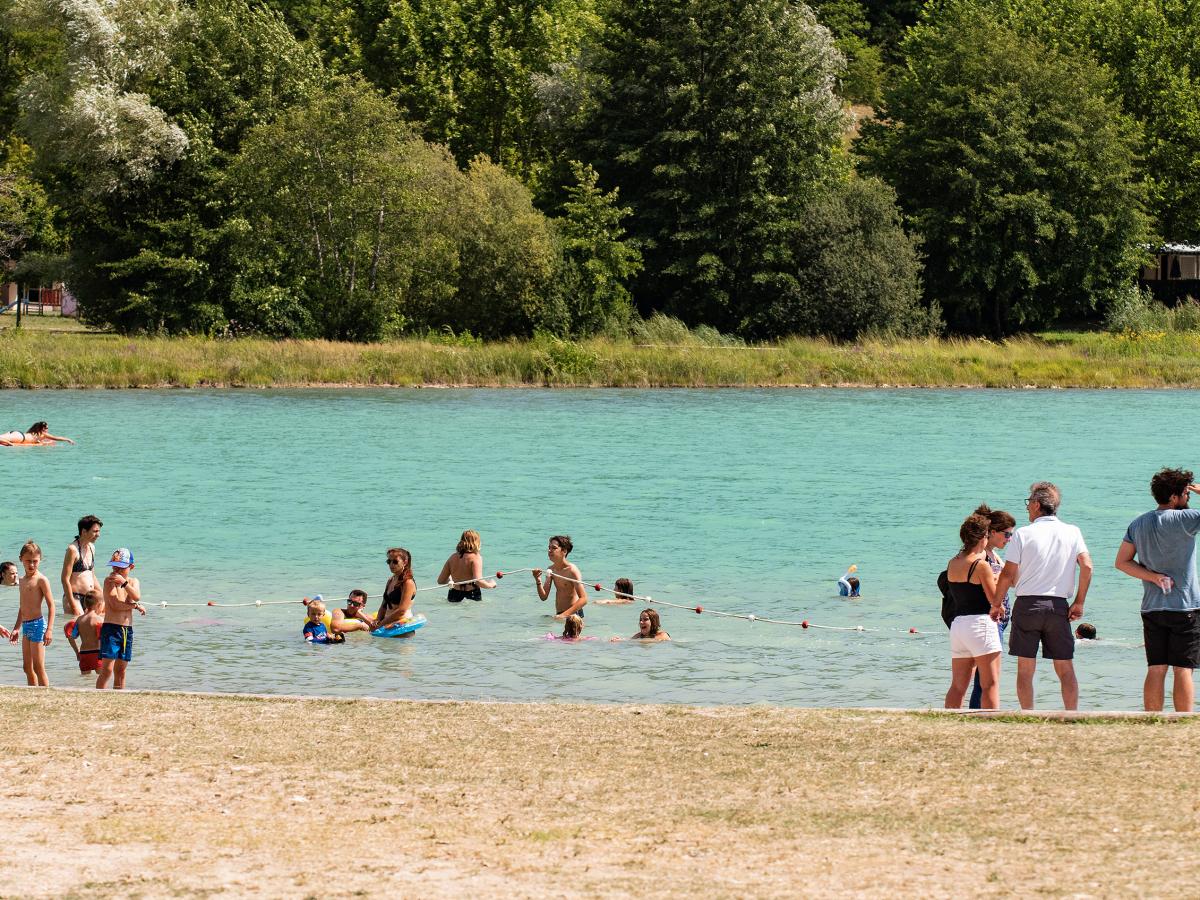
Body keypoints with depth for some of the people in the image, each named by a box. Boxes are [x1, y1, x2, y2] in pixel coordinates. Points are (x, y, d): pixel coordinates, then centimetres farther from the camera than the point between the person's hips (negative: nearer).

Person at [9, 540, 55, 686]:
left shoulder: (41, 580, -9)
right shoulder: (22, 581, 15)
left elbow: (51, 605, -13)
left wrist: (49, 629, -19)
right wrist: (17, 628, 25)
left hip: (37, 624, -8)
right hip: (25, 625, 8)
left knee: (38, 667, -9)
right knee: (27, 668, 10)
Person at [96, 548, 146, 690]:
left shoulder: (133, 582, 10)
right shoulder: (109, 581, -6)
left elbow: (137, 597, -12)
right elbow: (115, 604, -17)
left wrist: (124, 582, -24)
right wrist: (136, 606, -6)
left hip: (127, 630, 6)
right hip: (111, 628, -6)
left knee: (121, 671, 10)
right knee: (107, 669, -14)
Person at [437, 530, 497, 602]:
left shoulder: (453, 557, 13)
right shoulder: (476, 557, -4)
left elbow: (440, 581, 17)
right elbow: (478, 581, -15)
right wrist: (491, 584, 4)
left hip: (454, 597, 5)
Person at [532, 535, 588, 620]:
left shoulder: (571, 570, -13)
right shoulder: (551, 569, 8)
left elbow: (583, 599, -20)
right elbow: (544, 597, 10)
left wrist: (564, 615, -28)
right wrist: (538, 581, -9)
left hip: (573, 614, -7)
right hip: (558, 614, 7)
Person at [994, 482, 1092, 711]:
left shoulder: (1023, 534, -2)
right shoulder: (1072, 532, 5)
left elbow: (1007, 575, -4)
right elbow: (1087, 565, -5)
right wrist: (1079, 603, 1)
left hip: (1027, 604, -2)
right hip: (1059, 606, 2)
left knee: (1025, 668, 3)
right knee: (1065, 668, 6)